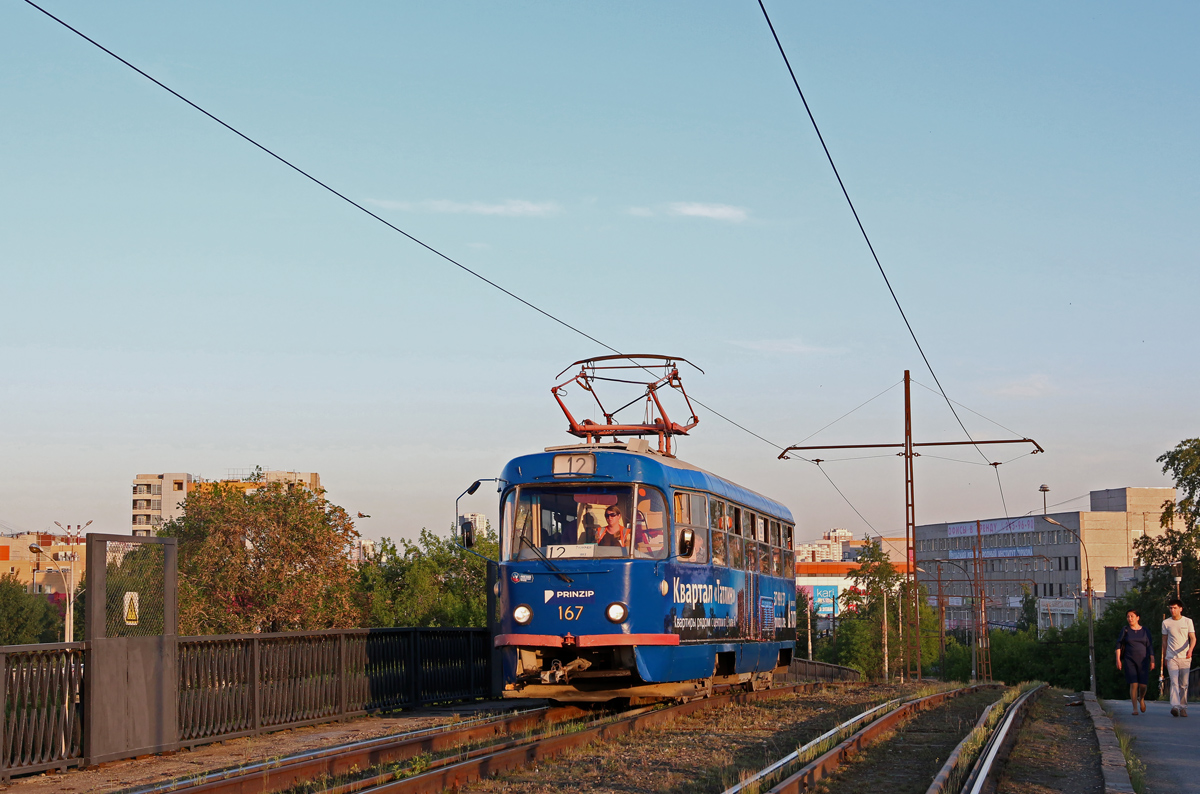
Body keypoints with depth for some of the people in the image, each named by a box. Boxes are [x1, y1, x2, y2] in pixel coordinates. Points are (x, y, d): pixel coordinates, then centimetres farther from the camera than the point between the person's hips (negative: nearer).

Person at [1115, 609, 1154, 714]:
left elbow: (1150, 646, 6)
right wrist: (1118, 659, -6)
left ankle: (1141, 698, 30)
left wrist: (1152, 661, -1)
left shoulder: (1145, 631, 6)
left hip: (1143, 660, 1)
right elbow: (1118, 646, 4)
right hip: (1129, 661, -1)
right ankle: (1135, 708, -5)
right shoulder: (1125, 630, 5)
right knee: (1133, 684, -11)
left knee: (1143, 685, -4)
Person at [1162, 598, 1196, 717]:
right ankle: (1175, 706, -27)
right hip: (1171, 657, -1)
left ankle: (1183, 707, 12)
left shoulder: (1188, 621, 5)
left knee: (1184, 684, 3)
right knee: (1174, 682, -15)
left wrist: (1190, 649, -22)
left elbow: (1193, 638, -2)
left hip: (1185, 658, 1)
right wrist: (1164, 658, 15)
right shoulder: (1166, 623, 8)